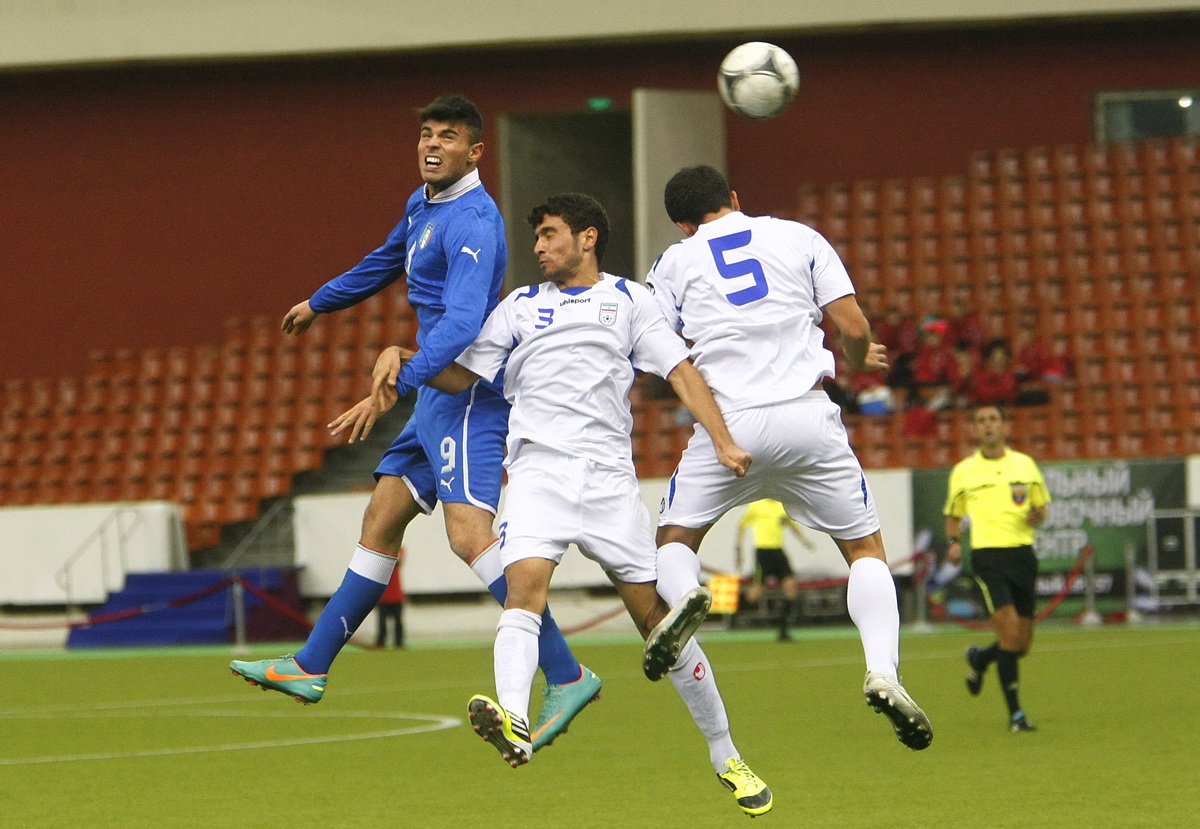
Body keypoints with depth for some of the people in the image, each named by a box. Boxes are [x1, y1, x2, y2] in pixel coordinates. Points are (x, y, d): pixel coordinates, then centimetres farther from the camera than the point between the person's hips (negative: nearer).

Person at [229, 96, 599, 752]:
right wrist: (319, 302, 49)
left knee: (468, 533, -23)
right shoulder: (422, 206, 14)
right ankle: (310, 667, 23)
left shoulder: (472, 223, -17)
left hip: (467, 394, -10)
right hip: (439, 399, 10)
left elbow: (461, 321, -31)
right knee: (380, 521, 14)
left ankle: (565, 677, -26)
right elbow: (388, 261, 36)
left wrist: (394, 387, -40)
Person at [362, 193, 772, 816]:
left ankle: (725, 758, 10)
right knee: (525, 582, -25)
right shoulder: (520, 307, 21)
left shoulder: (627, 299, 14)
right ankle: (513, 722, -47)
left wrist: (723, 441, -7)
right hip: (538, 471, 1)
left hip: (609, 476, -1)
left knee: (654, 613, -2)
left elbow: (681, 371, 6)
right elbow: (461, 374, 22)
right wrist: (402, 357, 4)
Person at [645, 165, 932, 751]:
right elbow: (853, 328, 5)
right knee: (865, 547, 12)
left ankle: (683, 602, -18)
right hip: (807, 417, 0)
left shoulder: (675, 263, 12)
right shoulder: (798, 238, 12)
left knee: (674, 539, 17)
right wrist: (860, 361, 28)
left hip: (728, 423, 0)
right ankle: (882, 670, -11)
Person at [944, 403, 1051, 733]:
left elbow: (1041, 507, 18)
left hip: (1022, 553, 3)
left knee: (1022, 644, 6)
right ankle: (1015, 712, -13)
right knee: (1009, 629, -19)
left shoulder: (1024, 465, 10)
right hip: (987, 554, -3)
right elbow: (953, 514, 18)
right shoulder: (963, 471, 7)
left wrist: (1036, 516, -6)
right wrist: (953, 542, -1)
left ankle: (980, 658, 40)